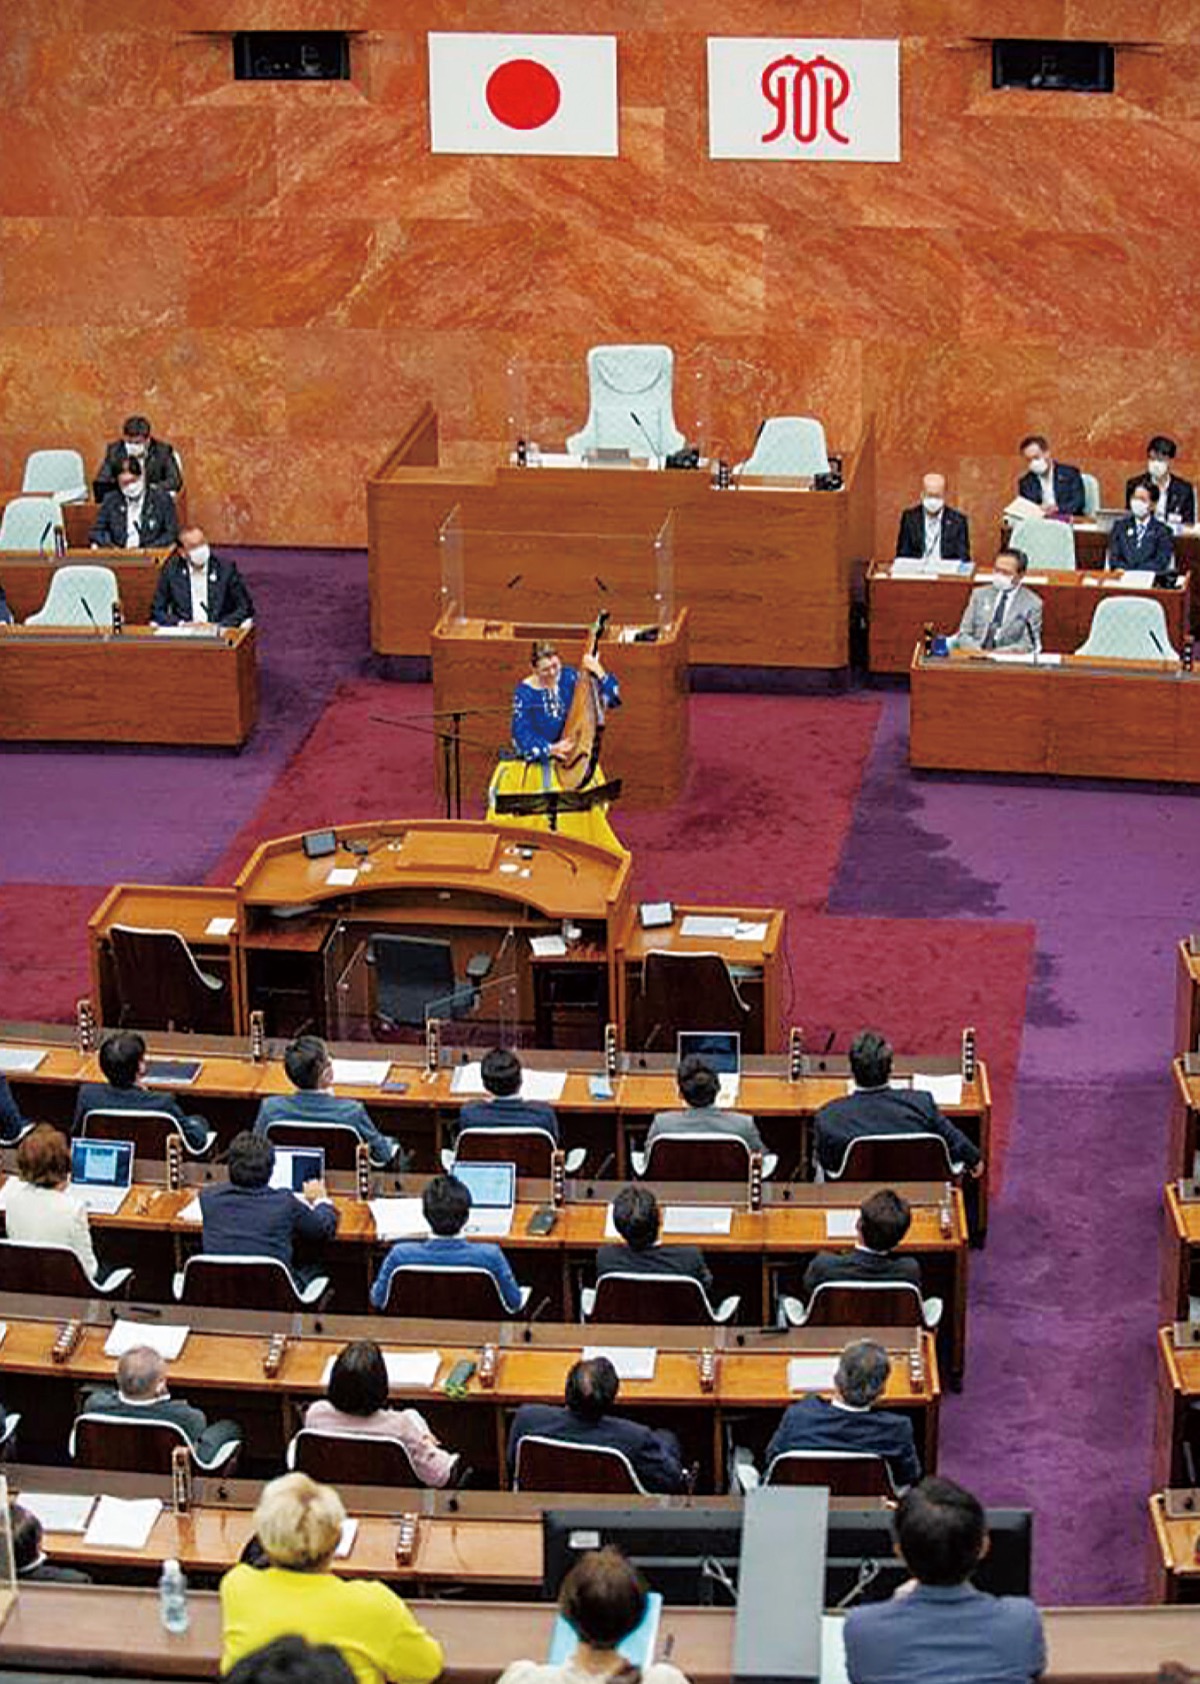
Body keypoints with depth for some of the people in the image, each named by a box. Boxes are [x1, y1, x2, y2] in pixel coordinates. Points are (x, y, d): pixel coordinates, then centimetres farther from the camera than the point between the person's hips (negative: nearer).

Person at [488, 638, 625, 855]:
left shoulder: (569, 678, -2)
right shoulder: (525, 692, -9)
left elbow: (610, 698, -4)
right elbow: (522, 734, -13)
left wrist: (599, 674, -21)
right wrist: (551, 749, -24)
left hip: (570, 756, 2)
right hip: (535, 761, -2)